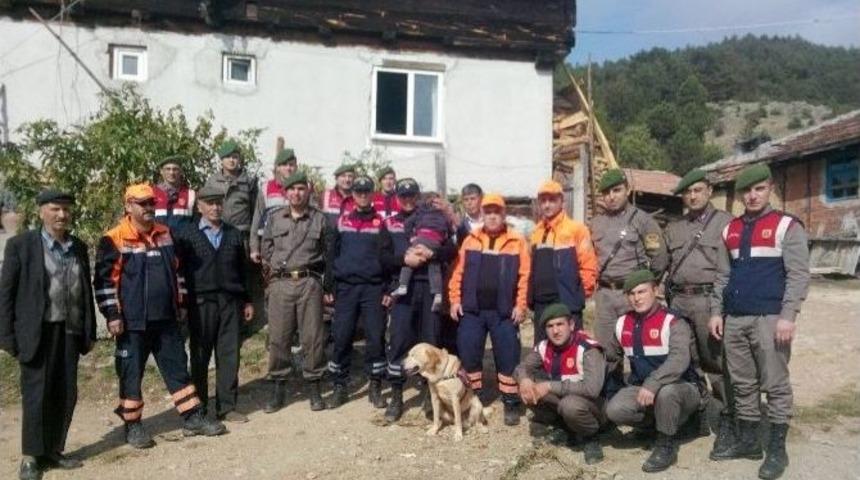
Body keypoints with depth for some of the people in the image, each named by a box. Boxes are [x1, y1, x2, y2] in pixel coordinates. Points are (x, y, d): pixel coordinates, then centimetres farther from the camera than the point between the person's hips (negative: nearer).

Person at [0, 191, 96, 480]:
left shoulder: (79, 247, 10)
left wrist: (90, 332, 9)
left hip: (70, 332, 4)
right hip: (37, 333, -4)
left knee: (66, 395, 8)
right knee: (36, 395, 2)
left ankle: (53, 451, 23)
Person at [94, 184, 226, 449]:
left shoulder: (165, 234, 9)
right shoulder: (114, 239, -10)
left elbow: (176, 270, 17)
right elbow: (104, 281, -10)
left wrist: (181, 303, 16)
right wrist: (112, 315, -13)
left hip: (166, 319, 5)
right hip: (132, 322, -5)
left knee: (178, 367, 10)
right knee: (131, 374, 6)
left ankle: (193, 417, 18)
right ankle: (132, 425, 20)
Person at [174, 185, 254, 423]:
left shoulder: (234, 234, 13)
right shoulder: (187, 234, 3)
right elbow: (179, 269, 0)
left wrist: (247, 300, 13)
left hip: (230, 301, 3)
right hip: (201, 303, -2)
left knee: (229, 355, 4)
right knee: (200, 357, 5)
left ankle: (227, 406, 13)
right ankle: (198, 408, 16)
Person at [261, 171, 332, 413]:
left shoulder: (319, 219, 6)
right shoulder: (274, 219, 11)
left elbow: (329, 254, 7)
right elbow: (266, 252, 14)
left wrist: (328, 286, 4)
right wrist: (271, 280, 9)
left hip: (310, 282, -1)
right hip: (280, 284, 2)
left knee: (312, 337, 0)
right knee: (278, 338, 3)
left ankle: (313, 387, 13)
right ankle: (277, 388, 15)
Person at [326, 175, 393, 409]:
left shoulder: (381, 222, 5)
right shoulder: (341, 221, 10)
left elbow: (388, 257, 1)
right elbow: (331, 255, 9)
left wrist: (389, 289, -4)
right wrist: (329, 287, 4)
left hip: (374, 288, -1)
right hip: (345, 288, 1)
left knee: (376, 338, 0)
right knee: (341, 338, 0)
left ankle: (375, 387, 13)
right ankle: (339, 387, 12)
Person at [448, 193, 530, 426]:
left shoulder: (517, 242, 1)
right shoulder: (470, 240, 9)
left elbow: (524, 277, -3)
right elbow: (458, 272, 7)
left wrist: (520, 305, -9)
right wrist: (455, 299, 0)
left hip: (503, 312, -2)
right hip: (471, 310, 2)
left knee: (508, 358, 2)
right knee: (468, 355, 6)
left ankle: (511, 403, 13)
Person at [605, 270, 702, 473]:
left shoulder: (673, 323, -16)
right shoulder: (623, 324, 4)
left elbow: (679, 360, -32)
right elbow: (608, 353, 20)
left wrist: (652, 385, -43)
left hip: (682, 388, -5)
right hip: (640, 388, 5)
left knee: (666, 392, -40)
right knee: (615, 410, -22)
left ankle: (666, 445, -13)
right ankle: (661, 421, 7)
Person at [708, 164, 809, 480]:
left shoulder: (787, 226, -2)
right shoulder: (730, 230, 13)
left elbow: (798, 274, -9)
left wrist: (788, 316, -16)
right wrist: (716, 312, 9)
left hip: (769, 319, -5)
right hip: (735, 320, 5)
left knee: (775, 385, 2)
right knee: (742, 384, 12)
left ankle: (777, 450, 12)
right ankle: (747, 441, 23)